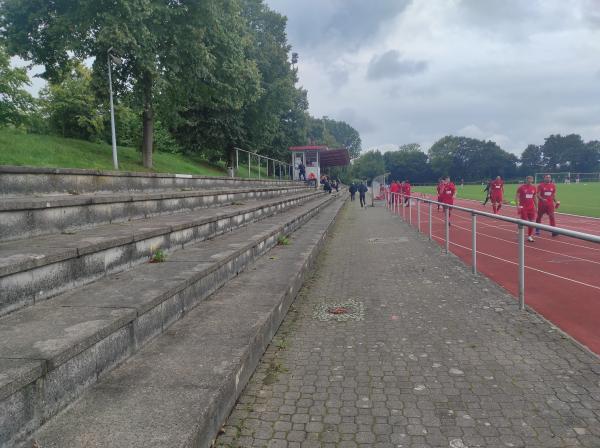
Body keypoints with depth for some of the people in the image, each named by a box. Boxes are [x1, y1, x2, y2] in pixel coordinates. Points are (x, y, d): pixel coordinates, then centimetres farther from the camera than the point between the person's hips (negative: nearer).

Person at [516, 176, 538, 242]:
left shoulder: (534, 188, 7)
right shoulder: (521, 187, -6)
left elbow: (535, 198, 16)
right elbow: (517, 196, -5)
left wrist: (536, 207, 13)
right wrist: (518, 205, -15)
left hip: (531, 208, 4)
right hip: (523, 207, -4)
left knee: (531, 222, 1)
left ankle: (529, 236, 12)